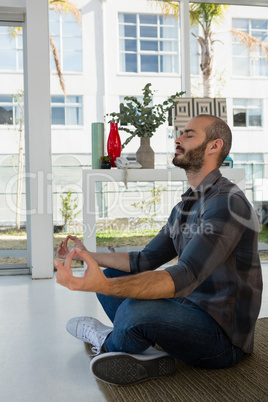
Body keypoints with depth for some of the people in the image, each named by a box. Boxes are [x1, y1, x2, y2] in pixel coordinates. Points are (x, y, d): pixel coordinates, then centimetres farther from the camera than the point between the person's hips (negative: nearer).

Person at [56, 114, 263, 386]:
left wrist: (103, 284, -46)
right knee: (111, 276, 12)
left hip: (222, 334, -9)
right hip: (188, 310, 9)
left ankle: (107, 341, 2)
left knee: (134, 310, -33)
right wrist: (89, 256, 15)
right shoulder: (183, 207, 12)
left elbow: (185, 278, -34)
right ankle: (145, 354, -8)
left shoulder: (227, 203, -21)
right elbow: (146, 260, 16)